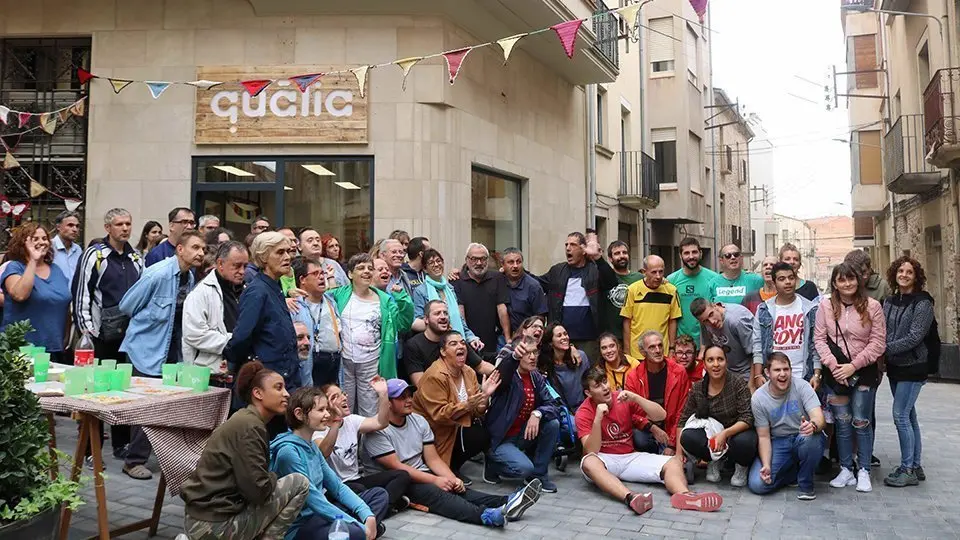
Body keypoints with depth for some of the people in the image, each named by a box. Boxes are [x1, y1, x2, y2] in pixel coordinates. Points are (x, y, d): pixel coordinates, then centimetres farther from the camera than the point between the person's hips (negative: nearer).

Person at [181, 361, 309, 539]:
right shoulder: (248, 426, -18)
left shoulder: (247, 420, 12)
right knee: (299, 483, -6)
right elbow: (258, 489, -21)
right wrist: (273, 478, -3)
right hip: (213, 524, -10)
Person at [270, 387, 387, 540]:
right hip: (299, 525, -10)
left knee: (379, 494, 10)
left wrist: (368, 515, -6)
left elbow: (338, 486, 9)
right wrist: (361, 527, -21)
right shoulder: (288, 451, -19)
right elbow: (314, 500, -23)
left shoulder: (311, 446, 10)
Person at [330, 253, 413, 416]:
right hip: (344, 361, 0)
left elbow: (404, 322, -3)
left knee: (370, 413, 8)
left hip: (371, 364, 0)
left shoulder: (384, 299, 4)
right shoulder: (341, 294, 3)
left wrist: (401, 297, -12)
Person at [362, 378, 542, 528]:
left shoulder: (418, 421, 8)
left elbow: (433, 459, 5)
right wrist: (435, 480, -21)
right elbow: (396, 467, -19)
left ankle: (507, 503, -41)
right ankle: (488, 516, -55)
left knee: (457, 488, -22)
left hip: (420, 476, 7)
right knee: (435, 493, -33)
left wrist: (452, 478, -14)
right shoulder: (378, 431, -13)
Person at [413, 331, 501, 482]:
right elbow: (439, 415, -26)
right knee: (481, 437, -21)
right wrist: (466, 405, -35)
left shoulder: (469, 373, 2)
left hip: (457, 425, 8)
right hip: (437, 433, -8)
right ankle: (449, 469, 2)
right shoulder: (435, 376, -21)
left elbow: (476, 412, -2)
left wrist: (485, 395, -21)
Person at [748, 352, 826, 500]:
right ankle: (795, 473, 10)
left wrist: (813, 425, -49)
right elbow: (764, 437, -5)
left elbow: (819, 418, -23)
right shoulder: (758, 398, -9)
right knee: (757, 485, -20)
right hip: (777, 442, 1)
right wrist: (766, 465, -20)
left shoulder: (802, 386, -13)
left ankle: (805, 483, -9)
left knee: (810, 438, -39)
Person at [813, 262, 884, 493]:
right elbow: (819, 338, 0)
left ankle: (863, 471, 16)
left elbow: (878, 342, -7)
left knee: (861, 421, 2)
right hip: (835, 373, 2)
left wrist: (853, 365, -12)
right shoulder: (826, 306, -1)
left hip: (864, 372, -1)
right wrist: (832, 363, -12)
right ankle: (846, 469, 20)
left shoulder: (872, 306, -6)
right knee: (842, 423, 8)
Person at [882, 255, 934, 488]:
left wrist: (886, 348, -17)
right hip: (894, 366, 7)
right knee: (909, 416, 12)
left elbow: (914, 337, -16)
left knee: (900, 415, -9)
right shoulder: (889, 301, 9)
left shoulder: (922, 303, -9)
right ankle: (915, 467, 20)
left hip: (913, 367, -7)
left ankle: (907, 469, 0)